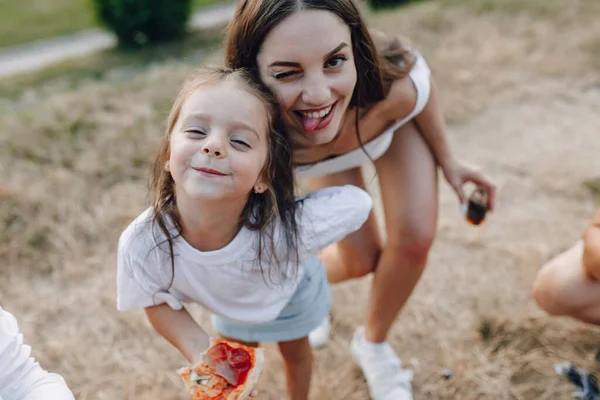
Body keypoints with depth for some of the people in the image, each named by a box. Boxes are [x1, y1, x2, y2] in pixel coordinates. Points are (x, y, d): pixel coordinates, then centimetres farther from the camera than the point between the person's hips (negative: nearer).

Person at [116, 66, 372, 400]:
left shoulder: (289, 228, -48)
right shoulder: (141, 246, -39)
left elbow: (359, 203, -29)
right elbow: (158, 303, -18)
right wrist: (201, 356, -33)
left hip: (291, 294, -1)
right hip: (228, 307, 1)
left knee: (295, 352, 28)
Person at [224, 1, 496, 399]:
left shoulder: (396, 85, -43)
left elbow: (422, 85, -16)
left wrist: (448, 161, -5)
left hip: (394, 116, 1)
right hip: (323, 149, 0)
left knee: (414, 238, -10)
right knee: (360, 260, 0)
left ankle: (374, 342, 20)